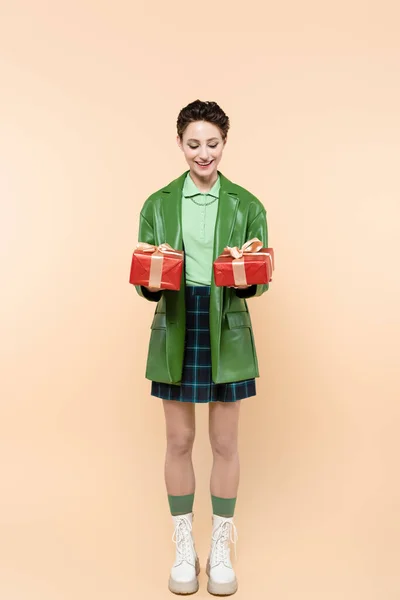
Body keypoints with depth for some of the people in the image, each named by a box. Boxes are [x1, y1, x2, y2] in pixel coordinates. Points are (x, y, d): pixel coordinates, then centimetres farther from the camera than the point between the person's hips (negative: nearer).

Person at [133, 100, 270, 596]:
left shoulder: (246, 205, 3)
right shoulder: (159, 203, 5)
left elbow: (262, 278, 2)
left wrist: (246, 280, -20)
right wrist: (152, 283, -18)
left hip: (227, 332, 0)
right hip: (175, 331, 1)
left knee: (224, 442, 8)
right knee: (179, 440, 8)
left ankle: (221, 549, 28)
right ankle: (183, 548, 28)